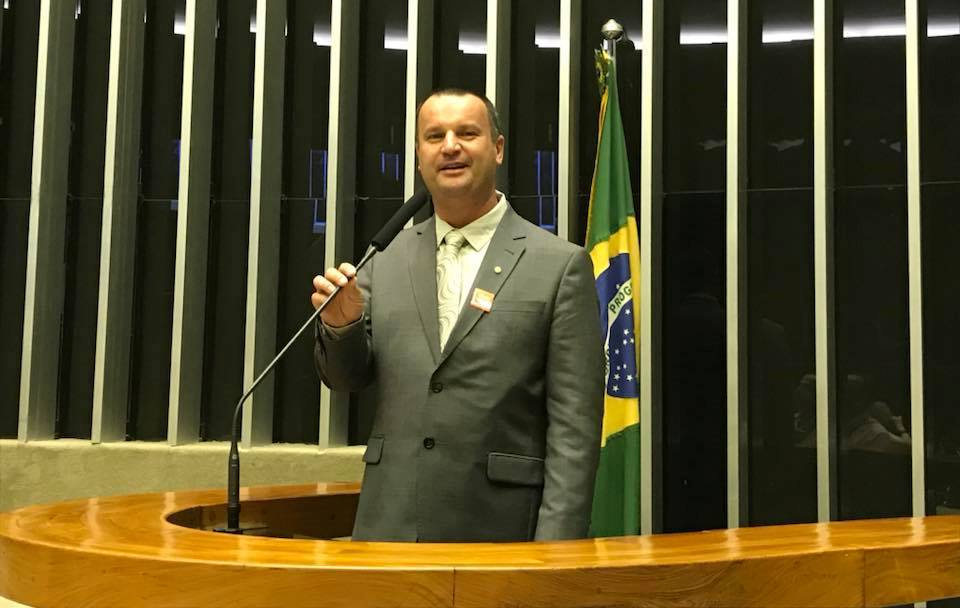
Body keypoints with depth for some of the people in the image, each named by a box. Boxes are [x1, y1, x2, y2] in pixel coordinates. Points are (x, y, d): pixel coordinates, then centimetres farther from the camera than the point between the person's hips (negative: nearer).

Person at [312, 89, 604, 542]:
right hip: (388, 526, 3)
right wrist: (341, 322, -11)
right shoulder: (386, 257, 6)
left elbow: (574, 424, -7)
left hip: (498, 528, -3)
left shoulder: (561, 265, -5)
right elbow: (346, 378, 9)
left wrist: (555, 547, -13)